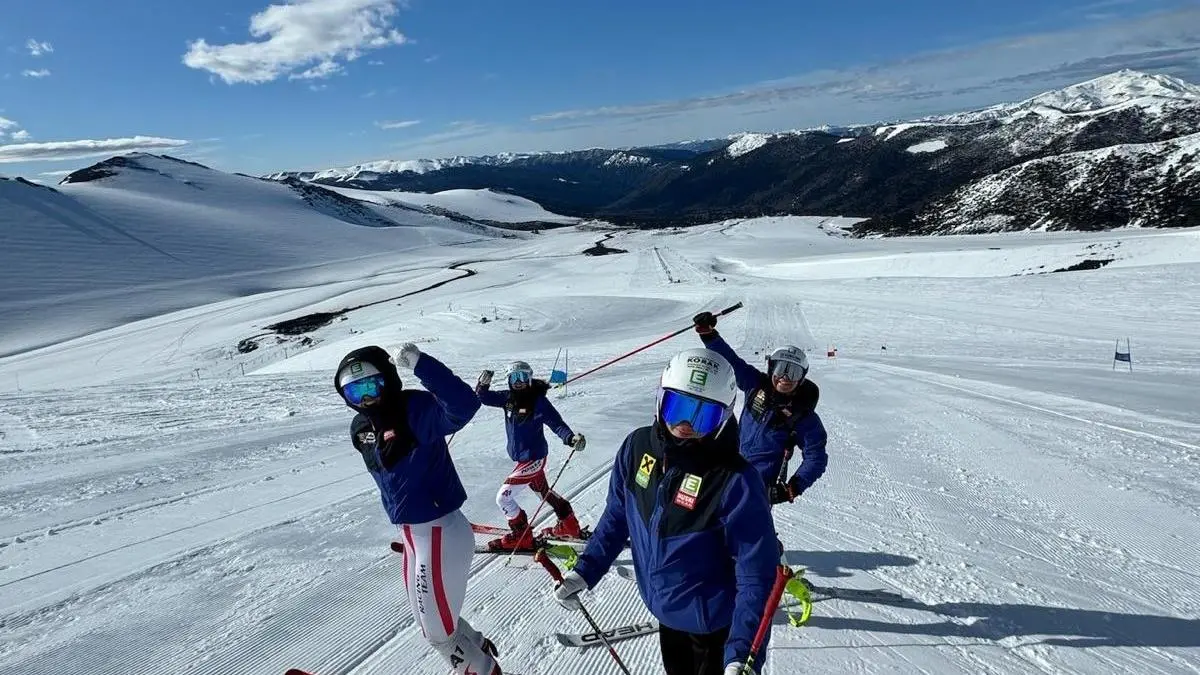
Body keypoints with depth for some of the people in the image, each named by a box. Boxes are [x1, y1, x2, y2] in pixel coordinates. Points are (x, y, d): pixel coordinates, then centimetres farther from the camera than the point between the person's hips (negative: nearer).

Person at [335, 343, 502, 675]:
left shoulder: (416, 408, -22)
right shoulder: (361, 427, 3)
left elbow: (463, 406, -42)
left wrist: (420, 363, -48)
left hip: (441, 532, -9)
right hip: (412, 533, 9)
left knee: (438, 631, 8)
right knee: (428, 620, 27)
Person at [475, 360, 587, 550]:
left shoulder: (538, 401, -20)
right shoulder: (508, 398, -1)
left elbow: (557, 423, -23)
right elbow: (484, 397, 3)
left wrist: (571, 438, -40)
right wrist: (483, 384, -19)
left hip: (533, 458, -8)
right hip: (521, 457, 8)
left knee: (503, 497, -7)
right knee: (543, 491, 25)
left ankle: (521, 536, 11)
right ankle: (569, 526, 43)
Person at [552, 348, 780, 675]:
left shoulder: (734, 480, -30)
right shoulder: (638, 446, -14)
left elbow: (756, 573, -25)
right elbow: (617, 514, 1)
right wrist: (585, 571, 0)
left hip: (713, 623, -5)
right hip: (665, 610, 6)